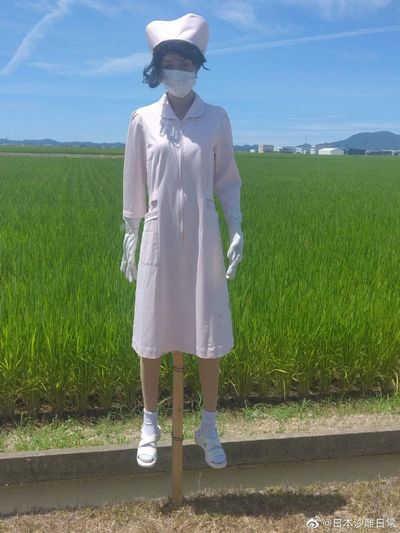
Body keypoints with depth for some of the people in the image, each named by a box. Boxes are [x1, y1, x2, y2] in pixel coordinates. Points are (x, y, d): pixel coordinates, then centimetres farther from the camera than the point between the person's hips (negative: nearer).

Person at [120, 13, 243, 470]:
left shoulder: (216, 119, 2)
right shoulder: (143, 119, 3)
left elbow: (227, 180, 6)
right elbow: (134, 185, 7)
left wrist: (237, 230, -4)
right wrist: (129, 239, 7)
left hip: (202, 238, 0)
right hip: (159, 238, 1)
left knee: (209, 337, 5)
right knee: (150, 335, 7)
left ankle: (209, 427, 25)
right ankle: (150, 425, 27)